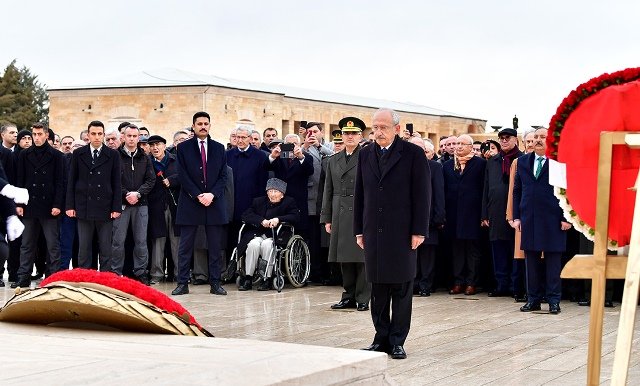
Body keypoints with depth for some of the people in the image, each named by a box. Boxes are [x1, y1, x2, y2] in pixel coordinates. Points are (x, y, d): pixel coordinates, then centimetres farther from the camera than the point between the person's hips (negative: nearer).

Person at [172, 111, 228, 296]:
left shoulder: (219, 148, 10)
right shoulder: (184, 148, 4)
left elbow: (223, 176, 6)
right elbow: (182, 176, -2)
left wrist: (212, 194, -9)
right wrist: (198, 196, -11)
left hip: (214, 202, 2)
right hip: (190, 203, -2)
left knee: (215, 246, 3)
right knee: (185, 246, -1)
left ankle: (215, 283, 7)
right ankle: (182, 283, 3)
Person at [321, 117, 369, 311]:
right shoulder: (333, 160, 14)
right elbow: (328, 191, 14)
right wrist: (327, 218, 10)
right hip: (340, 214, 5)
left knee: (362, 258, -2)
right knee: (345, 258, 8)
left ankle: (362, 298, 4)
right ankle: (349, 296, 17)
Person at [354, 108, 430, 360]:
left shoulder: (413, 154, -3)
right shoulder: (365, 155, 10)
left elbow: (422, 195, -5)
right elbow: (359, 195, 12)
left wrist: (419, 231, -10)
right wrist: (359, 230, 8)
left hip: (402, 232, -4)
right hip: (374, 232, 4)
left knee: (401, 289, 2)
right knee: (378, 289, 7)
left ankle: (397, 341, 8)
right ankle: (381, 339, 14)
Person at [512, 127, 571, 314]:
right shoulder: (523, 162, 12)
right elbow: (517, 191, 13)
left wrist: (566, 218, -9)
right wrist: (516, 217, 6)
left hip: (553, 219, -4)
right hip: (529, 219, 4)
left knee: (553, 260, 1)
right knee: (531, 260, 7)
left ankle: (554, 300, 8)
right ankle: (533, 299, 14)